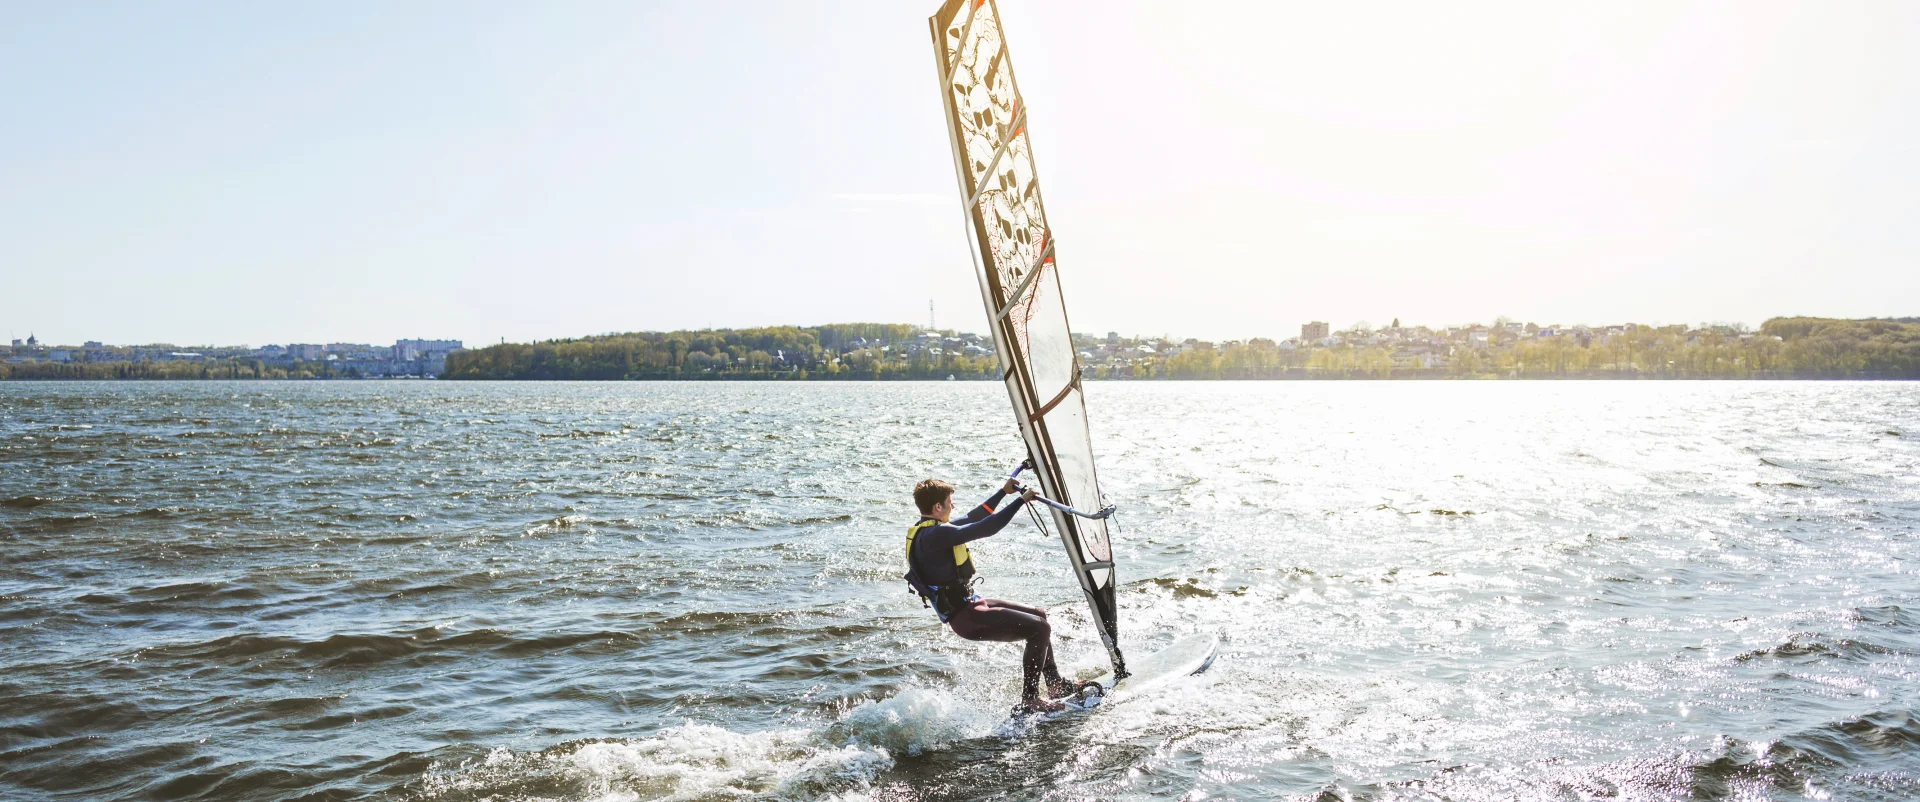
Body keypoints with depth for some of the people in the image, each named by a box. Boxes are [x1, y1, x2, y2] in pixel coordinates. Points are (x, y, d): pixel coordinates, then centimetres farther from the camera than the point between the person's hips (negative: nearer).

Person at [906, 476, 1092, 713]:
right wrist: (1020, 500, -19)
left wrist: (1004, 492, 23)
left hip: (969, 604, 11)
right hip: (966, 617, -11)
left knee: (1039, 616, 16)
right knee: (1039, 629, -13)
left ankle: (1056, 684, 24)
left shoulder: (924, 530, 10)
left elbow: (971, 519, 21)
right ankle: (1029, 700, -4)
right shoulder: (935, 534, -22)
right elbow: (984, 529, -27)